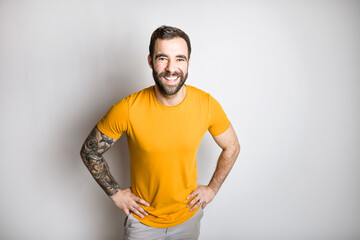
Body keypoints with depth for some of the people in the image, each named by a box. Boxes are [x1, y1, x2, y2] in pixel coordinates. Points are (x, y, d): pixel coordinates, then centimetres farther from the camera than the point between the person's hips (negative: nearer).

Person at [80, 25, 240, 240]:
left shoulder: (207, 105, -17)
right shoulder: (127, 110, -23)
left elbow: (232, 147, 1)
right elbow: (89, 152, -8)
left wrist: (213, 188, 0)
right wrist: (116, 193, -7)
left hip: (188, 216, 2)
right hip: (142, 219, -1)